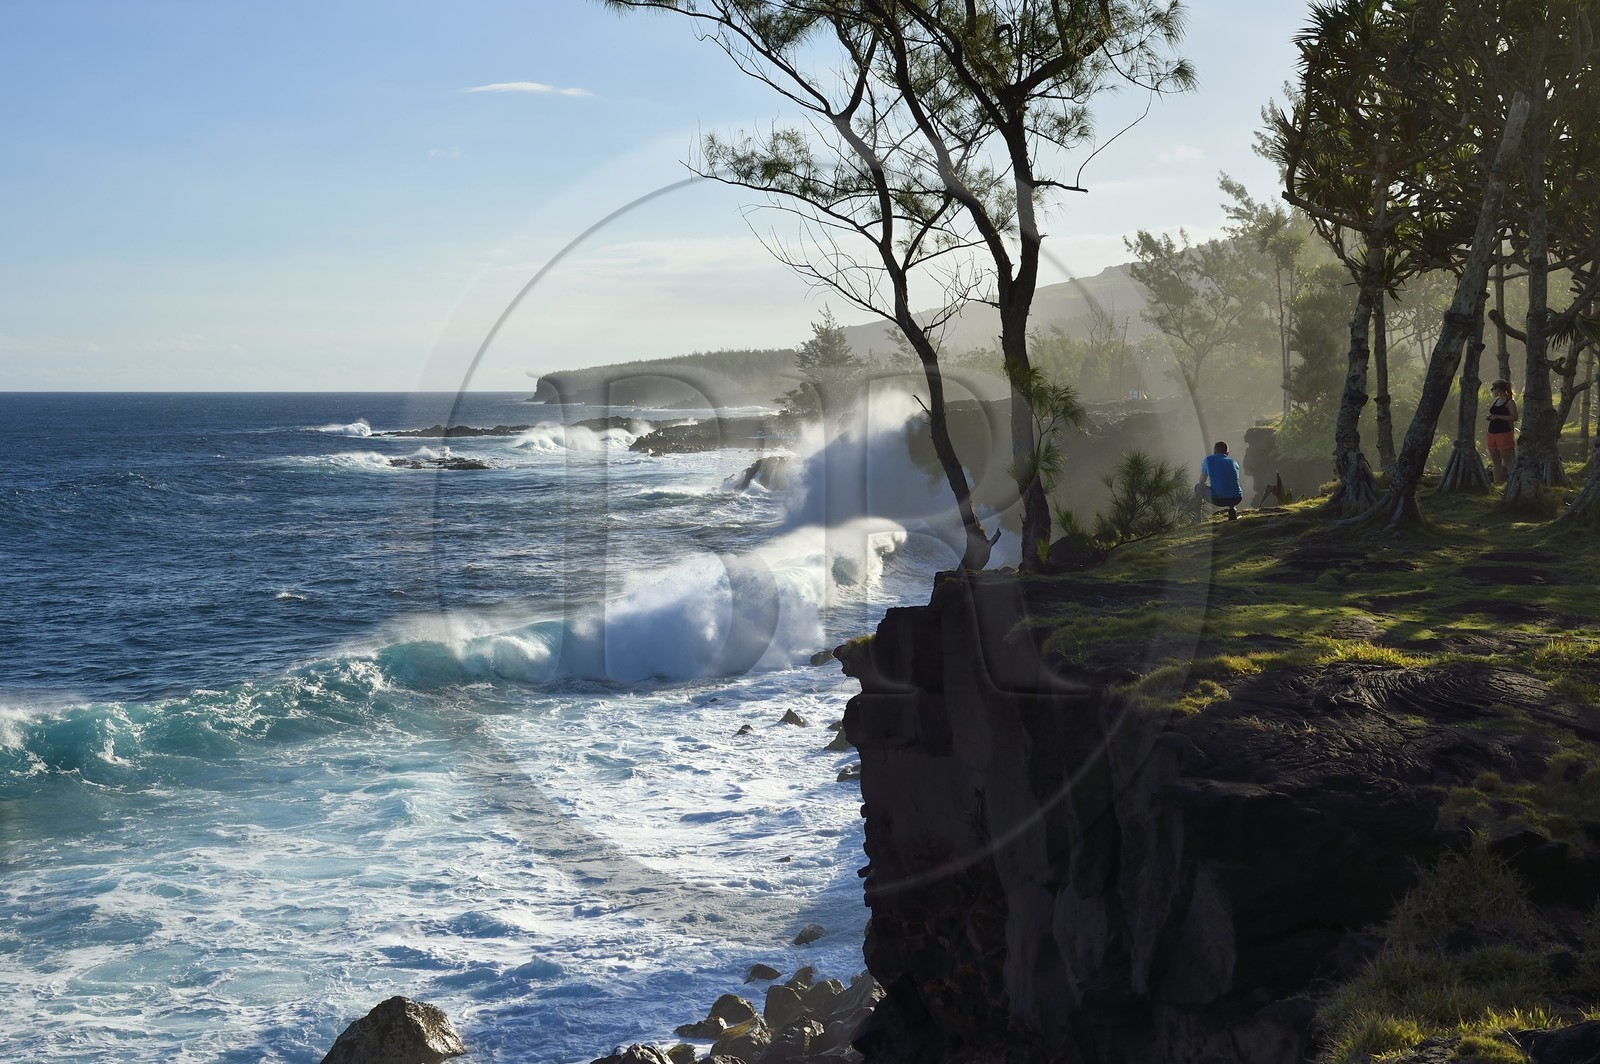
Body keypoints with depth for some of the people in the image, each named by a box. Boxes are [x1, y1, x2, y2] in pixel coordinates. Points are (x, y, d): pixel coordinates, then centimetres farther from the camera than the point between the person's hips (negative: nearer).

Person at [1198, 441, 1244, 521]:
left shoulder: (1209, 459, 10)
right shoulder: (1234, 462, 19)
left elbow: (1201, 482, 21)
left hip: (1218, 499, -4)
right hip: (1236, 499, 4)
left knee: (1198, 487, 24)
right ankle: (1232, 510, 19)